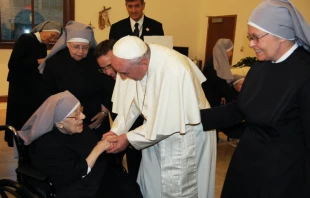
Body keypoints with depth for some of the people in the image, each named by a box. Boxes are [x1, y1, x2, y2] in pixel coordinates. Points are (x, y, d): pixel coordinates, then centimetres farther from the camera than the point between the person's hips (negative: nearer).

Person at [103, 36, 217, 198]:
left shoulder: (174, 71, -36)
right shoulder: (130, 60, -15)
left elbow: (167, 124, -28)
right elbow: (131, 100, -1)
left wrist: (128, 138, -20)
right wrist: (116, 131, -10)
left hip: (185, 137, -6)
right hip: (156, 128, 6)